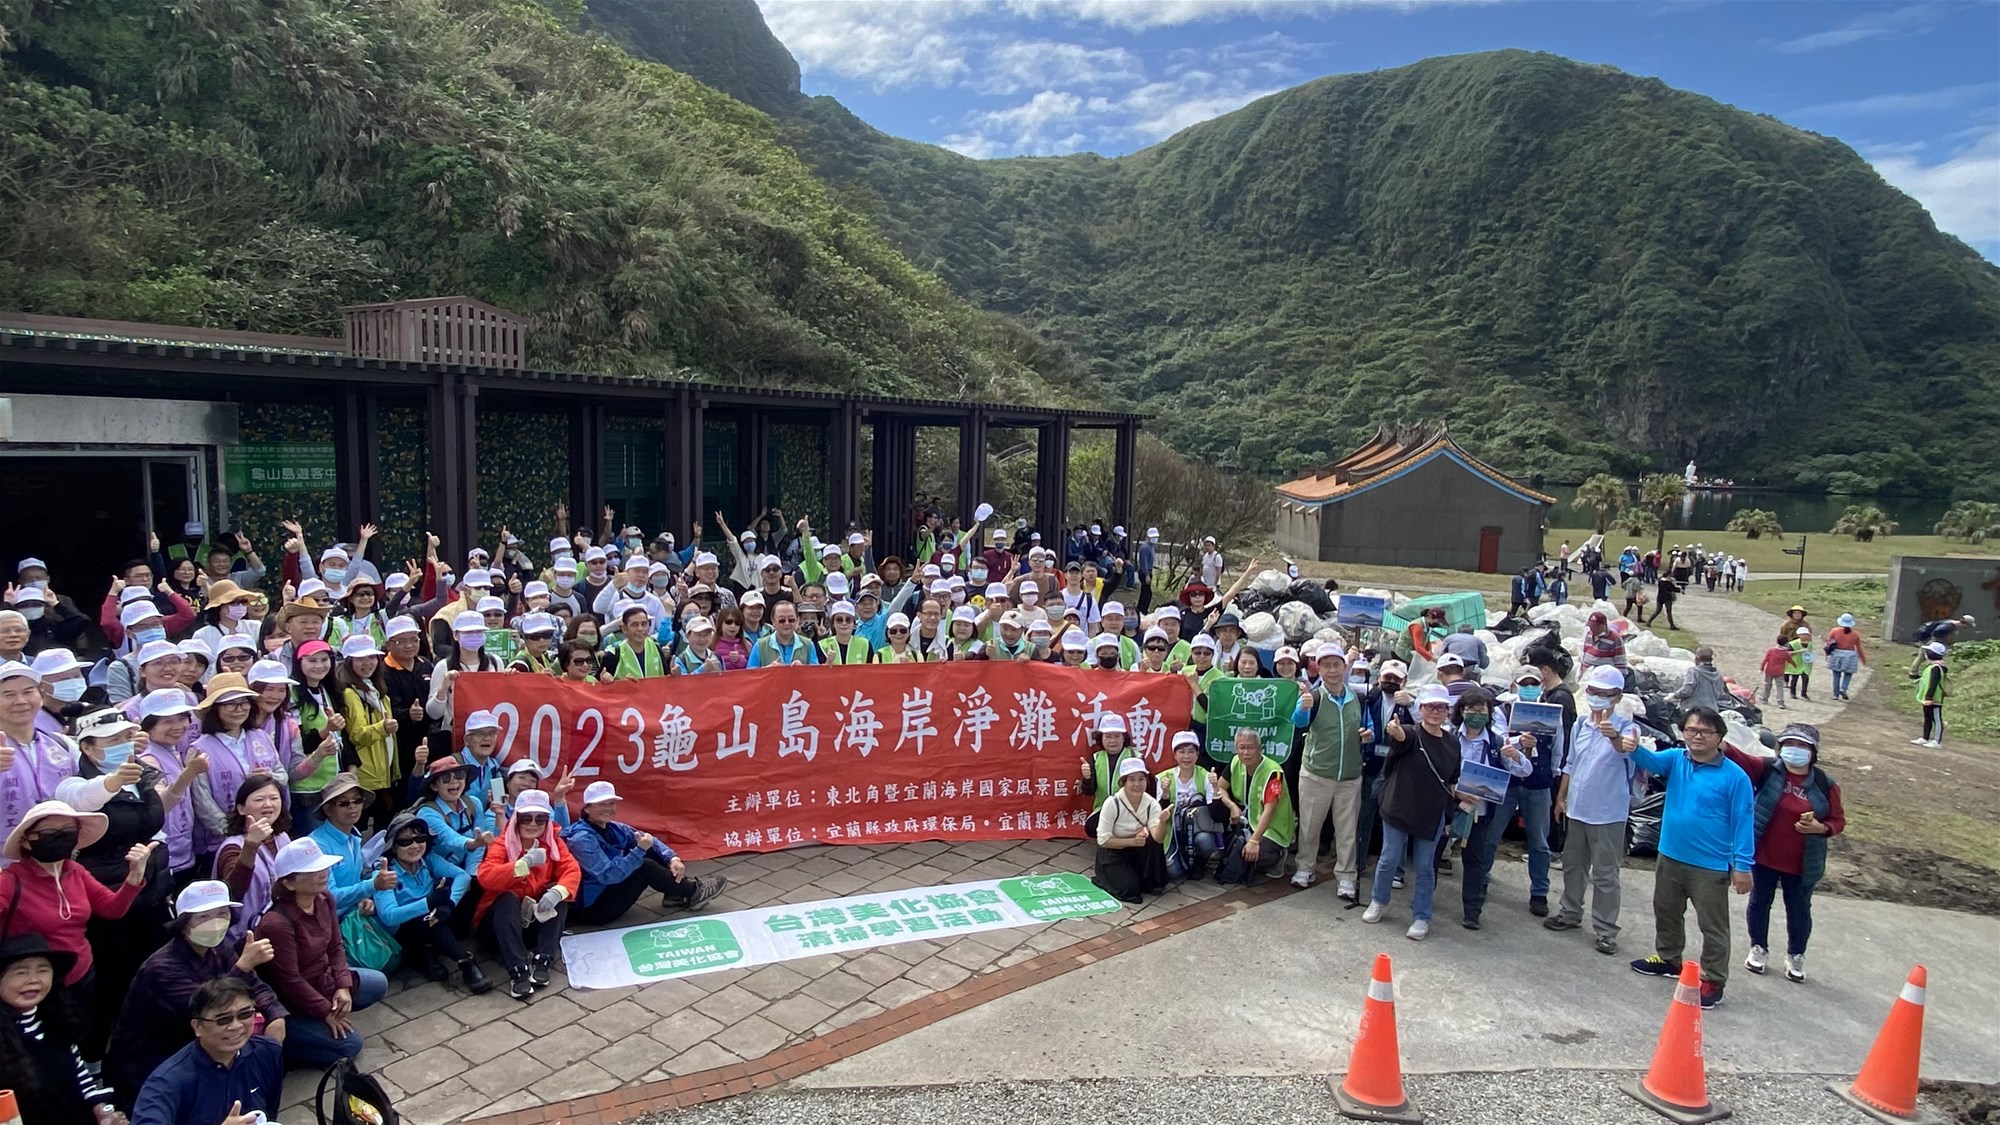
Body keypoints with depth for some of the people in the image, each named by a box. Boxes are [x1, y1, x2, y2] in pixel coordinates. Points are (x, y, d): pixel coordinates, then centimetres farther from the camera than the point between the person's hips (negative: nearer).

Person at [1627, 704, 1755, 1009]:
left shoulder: (1734, 776, -14)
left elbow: (1743, 822, -12)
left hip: (1711, 867, -5)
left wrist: (1743, 866, -14)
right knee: (1666, 913, 22)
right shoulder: (1675, 759, -1)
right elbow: (1650, 760, -20)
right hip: (1670, 858, 6)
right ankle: (1668, 959, 42)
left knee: (1713, 927, 5)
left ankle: (1713, 981, 18)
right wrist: (1633, 748, -44)